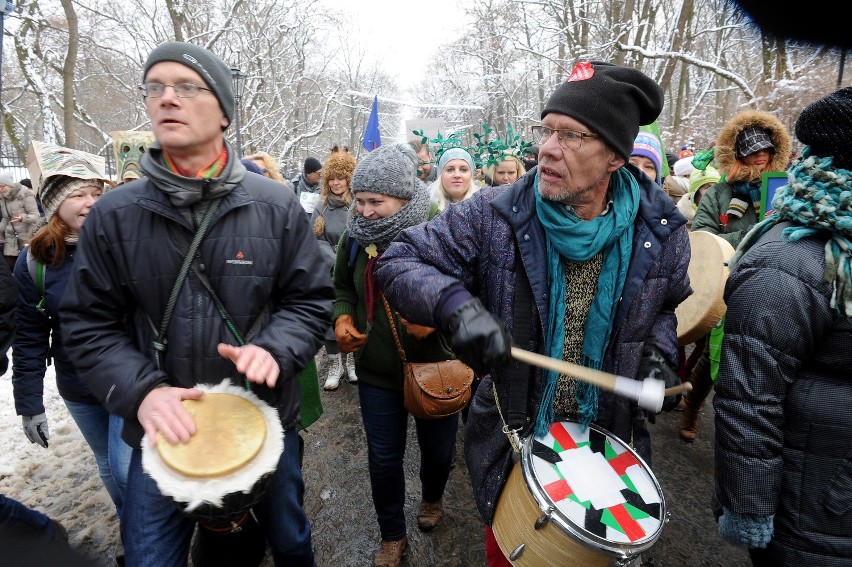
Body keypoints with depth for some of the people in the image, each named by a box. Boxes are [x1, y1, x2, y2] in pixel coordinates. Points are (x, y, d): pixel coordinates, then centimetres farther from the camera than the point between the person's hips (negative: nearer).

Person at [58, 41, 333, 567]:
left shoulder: (276, 205, -8)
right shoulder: (113, 215, -5)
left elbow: (312, 300, -5)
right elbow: (90, 324, -2)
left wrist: (274, 349, -23)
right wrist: (141, 390, -17)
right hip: (166, 429, 1)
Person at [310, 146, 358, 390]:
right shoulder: (322, 207, 7)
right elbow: (317, 240, 4)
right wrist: (336, 262, -10)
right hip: (330, 274, 3)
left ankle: (351, 361, 28)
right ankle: (335, 365, 21)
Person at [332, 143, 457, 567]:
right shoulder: (355, 238, -3)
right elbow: (342, 289, 11)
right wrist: (342, 318, -8)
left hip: (436, 367, -2)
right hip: (377, 370, 3)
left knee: (437, 449, 20)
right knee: (383, 458, 14)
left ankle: (432, 499, 56)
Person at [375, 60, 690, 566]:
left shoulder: (660, 230, -9)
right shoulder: (494, 215, -18)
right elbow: (400, 260, -16)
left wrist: (658, 354, -10)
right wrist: (456, 305, -34)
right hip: (513, 442, -1)